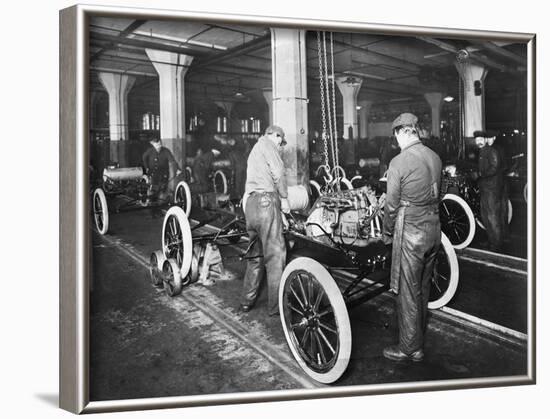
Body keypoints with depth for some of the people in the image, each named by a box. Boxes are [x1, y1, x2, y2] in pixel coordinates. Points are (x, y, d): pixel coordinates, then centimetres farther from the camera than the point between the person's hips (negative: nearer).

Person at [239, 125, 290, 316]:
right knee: (275, 254, -6)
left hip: (250, 202, 9)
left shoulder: (254, 150, 30)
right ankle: (276, 305, -4)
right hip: (266, 201, -9)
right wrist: (284, 198, 0)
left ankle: (247, 301, 18)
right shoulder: (267, 143, 2)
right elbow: (278, 173, -10)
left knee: (255, 254, 14)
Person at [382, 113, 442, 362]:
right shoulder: (435, 157, 5)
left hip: (411, 232, -7)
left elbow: (392, 204, -12)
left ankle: (410, 348, 15)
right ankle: (418, 337, 36)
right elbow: (436, 194, 11)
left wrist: (387, 233, 2)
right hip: (434, 229, 8)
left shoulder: (399, 162, -16)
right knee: (423, 288, 19)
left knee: (408, 292, 4)